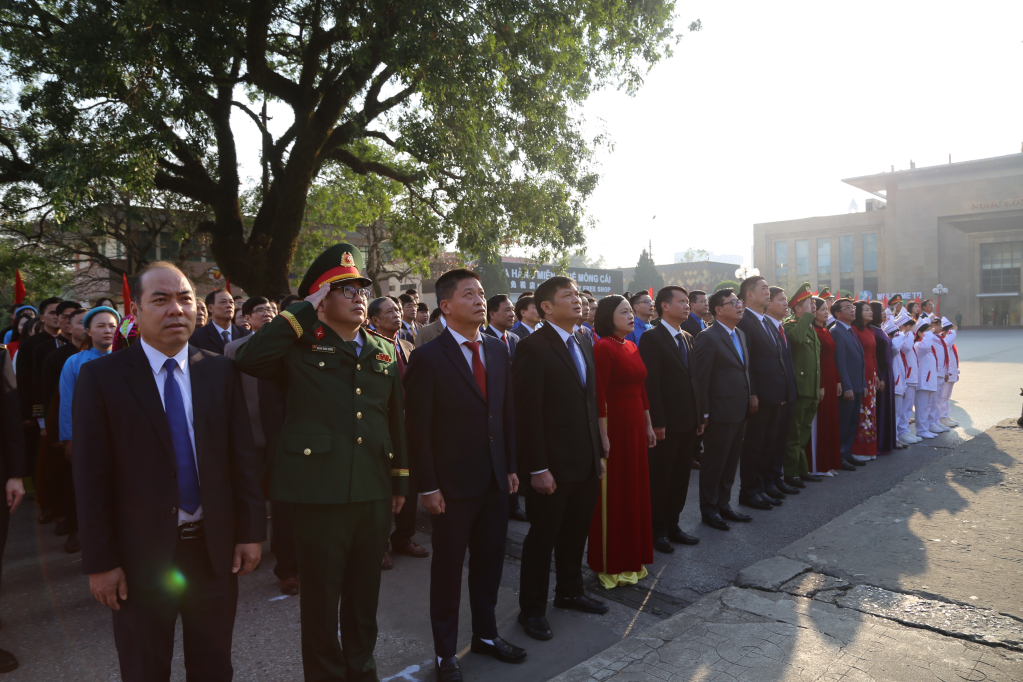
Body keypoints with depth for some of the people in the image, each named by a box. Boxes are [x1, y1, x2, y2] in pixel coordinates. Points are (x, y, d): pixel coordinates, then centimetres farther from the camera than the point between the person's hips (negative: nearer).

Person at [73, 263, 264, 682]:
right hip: (141, 554, -2)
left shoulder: (220, 372, 1)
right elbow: (91, 477, -7)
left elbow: (242, 456, 1)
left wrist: (252, 531, -1)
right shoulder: (102, 377, -6)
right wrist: (99, 561, -8)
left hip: (215, 549, 2)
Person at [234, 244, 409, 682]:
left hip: (374, 493, 4)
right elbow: (248, 359, -24)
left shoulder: (384, 352, 10)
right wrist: (303, 311, -16)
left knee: (364, 594, 18)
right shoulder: (301, 347, -4)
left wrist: (400, 481, 14)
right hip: (320, 493, -4)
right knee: (321, 599, 11)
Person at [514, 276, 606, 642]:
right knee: (542, 537, 7)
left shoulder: (583, 344, 11)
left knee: (576, 533, 20)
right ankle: (532, 609, 23)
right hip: (552, 466, -7)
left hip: (585, 462, 8)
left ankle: (569, 592, 39)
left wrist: (598, 453, 14)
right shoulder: (533, 347, -15)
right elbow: (528, 413, -18)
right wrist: (537, 468, -19)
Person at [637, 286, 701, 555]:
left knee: (680, 478, 15)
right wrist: (657, 423, -19)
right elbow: (651, 384, -16)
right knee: (660, 480, 5)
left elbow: (694, 379, 15)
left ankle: (672, 525, 28)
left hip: (689, 424, 8)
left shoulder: (688, 339, 13)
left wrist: (700, 416, 11)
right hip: (666, 425, -7)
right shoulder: (651, 338, -11)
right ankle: (657, 531, 18)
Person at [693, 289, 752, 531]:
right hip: (720, 413, -8)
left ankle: (724, 504, 32)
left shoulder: (740, 334, 12)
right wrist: (704, 413, -16)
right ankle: (709, 510, 19)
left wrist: (750, 397, 10)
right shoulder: (707, 338, -15)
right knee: (714, 463, 5)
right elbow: (701, 379, -16)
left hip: (740, 412, 8)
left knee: (731, 461, 18)